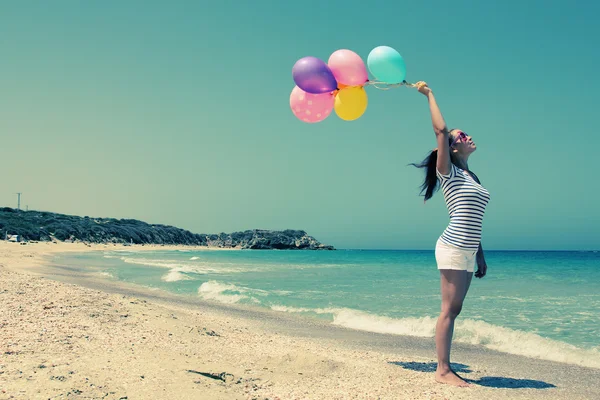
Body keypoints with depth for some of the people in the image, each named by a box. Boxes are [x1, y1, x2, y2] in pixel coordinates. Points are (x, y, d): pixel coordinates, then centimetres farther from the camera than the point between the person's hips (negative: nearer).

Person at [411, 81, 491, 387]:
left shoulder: (471, 178, 20)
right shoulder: (448, 173, -2)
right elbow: (440, 129, -13)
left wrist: (480, 256, 19)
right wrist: (429, 94, -4)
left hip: (467, 250, 8)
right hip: (452, 248, -8)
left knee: (454, 310, 9)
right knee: (448, 310, -6)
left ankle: (445, 368, 14)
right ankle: (442, 370, -2)